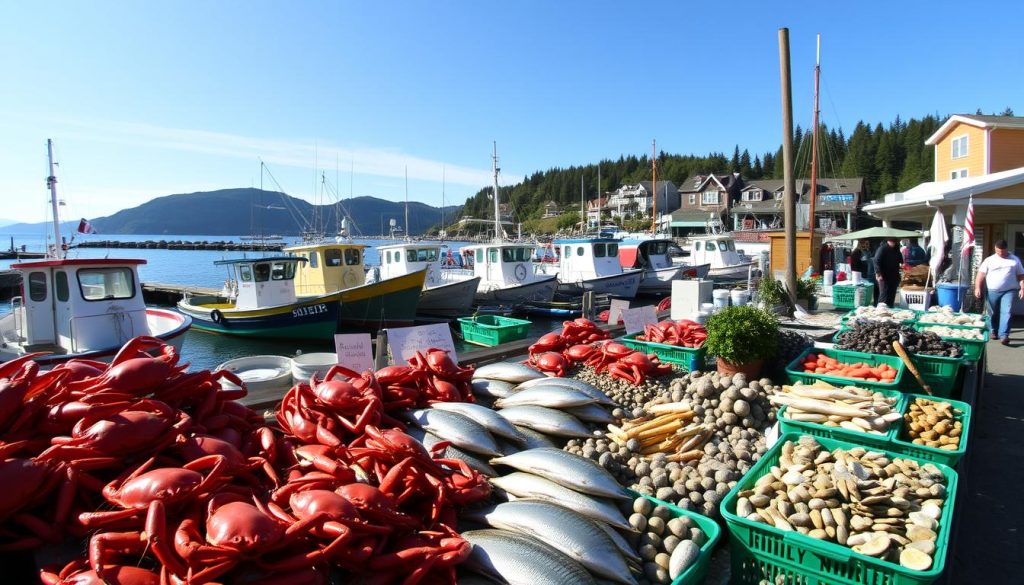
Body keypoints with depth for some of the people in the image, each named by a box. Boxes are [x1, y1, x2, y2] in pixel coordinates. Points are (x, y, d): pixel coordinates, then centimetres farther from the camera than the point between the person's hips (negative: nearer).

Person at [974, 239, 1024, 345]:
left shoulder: (1015, 260, 9)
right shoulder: (989, 260, 6)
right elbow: (981, 274, 1)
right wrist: (977, 288, -9)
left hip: (1009, 291, 0)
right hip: (992, 291, 1)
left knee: (1006, 312, -12)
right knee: (993, 313, 10)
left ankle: (1004, 335, -16)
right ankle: (994, 332, 26)